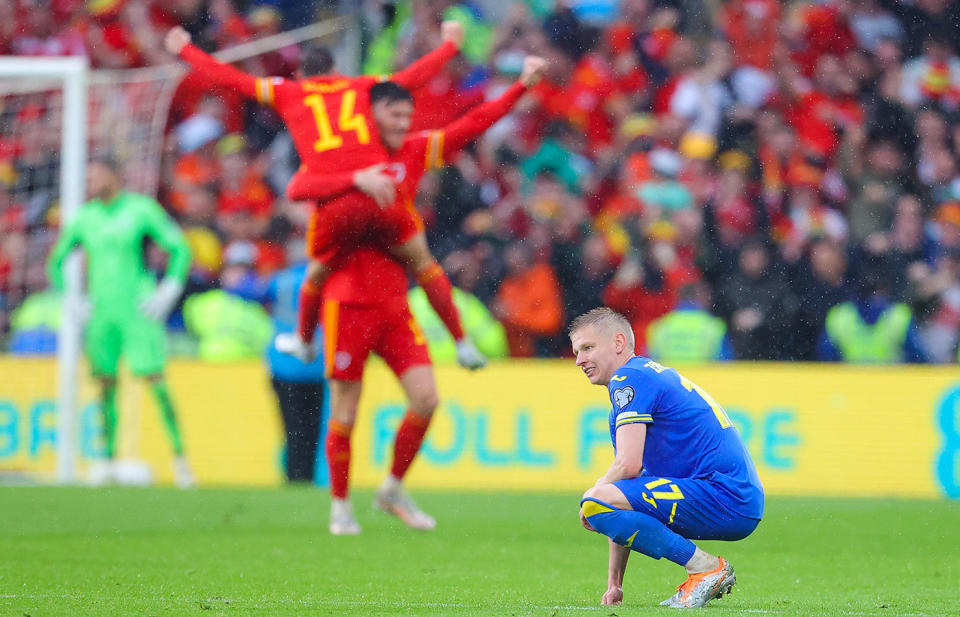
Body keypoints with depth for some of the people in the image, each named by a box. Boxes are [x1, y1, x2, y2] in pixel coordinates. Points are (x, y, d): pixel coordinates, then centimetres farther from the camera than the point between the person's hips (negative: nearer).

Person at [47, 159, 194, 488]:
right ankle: (108, 458, 11)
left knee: (155, 380, -10)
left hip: (137, 308, -4)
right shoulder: (84, 218, 10)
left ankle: (179, 455, -5)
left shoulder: (141, 209, -2)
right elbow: (56, 261, 21)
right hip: (100, 309, 4)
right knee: (106, 383, 4)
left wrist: (168, 292, -8)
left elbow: (180, 249, 0)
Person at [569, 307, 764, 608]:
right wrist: (614, 582, 26)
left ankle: (707, 568, -14)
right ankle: (711, 572, 13)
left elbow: (628, 466, -18)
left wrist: (591, 496, 4)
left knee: (597, 505, -22)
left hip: (723, 497, -10)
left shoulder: (628, 379, -5)